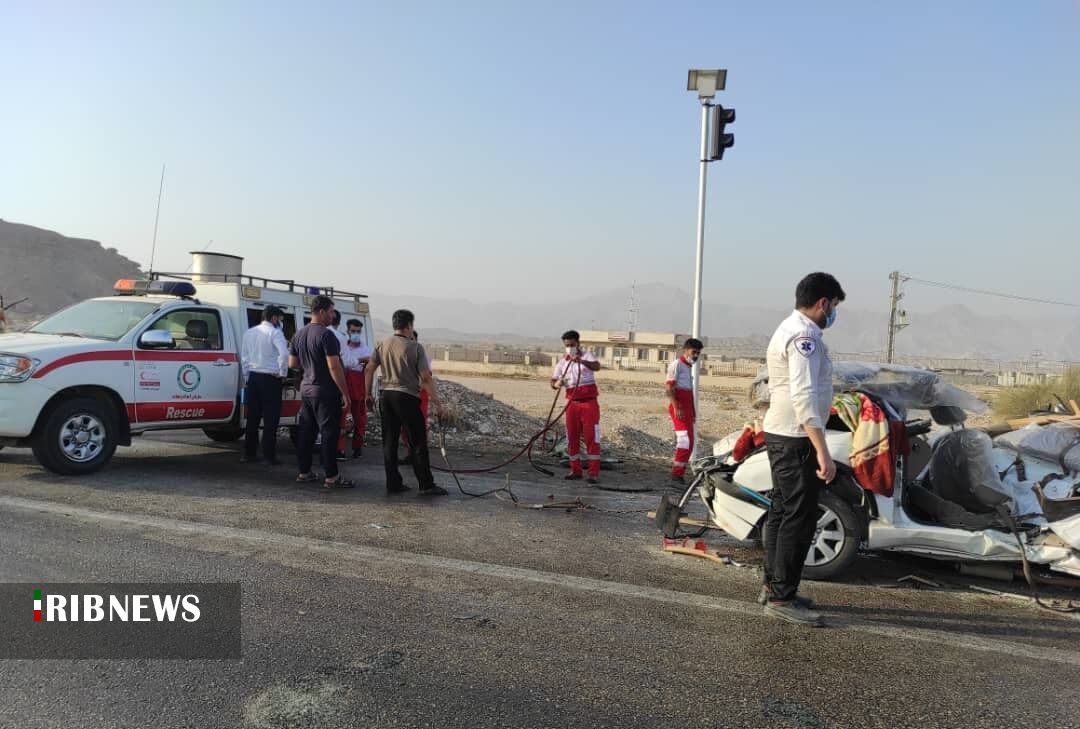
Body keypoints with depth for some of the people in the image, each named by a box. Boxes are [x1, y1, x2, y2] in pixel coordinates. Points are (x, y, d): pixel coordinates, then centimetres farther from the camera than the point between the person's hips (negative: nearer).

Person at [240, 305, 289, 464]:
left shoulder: (249, 332, 12)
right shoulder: (274, 332, -9)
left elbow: (244, 356, 13)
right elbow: (284, 353, -23)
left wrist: (247, 377, 18)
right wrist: (282, 373, -11)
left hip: (253, 377, 6)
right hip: (270, 379, -6)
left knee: (253, 417, 12)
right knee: (271, 418, -2)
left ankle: (249, 453, 15)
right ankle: (269, 455, -2)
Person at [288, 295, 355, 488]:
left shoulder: (299, 335, 10)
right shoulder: (326, 335, -17)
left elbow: (292, 363, 16)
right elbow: (334, 367, -22)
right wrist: (345, 394, -18)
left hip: (306, 388, 8)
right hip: (325, 392, -8)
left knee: (306, 431, 13)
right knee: (329, 433, -4)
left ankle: (304, 472, 20)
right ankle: (331, 477, -1)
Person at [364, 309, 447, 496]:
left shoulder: (382, 345, 6)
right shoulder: (415, 347, -8)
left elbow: (369, 370, 6)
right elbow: (426, 378, -12)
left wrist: (368, 395, 17)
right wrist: (437, 402, -7)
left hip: (386, 396, 5)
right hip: (407, 397, -5)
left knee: (389, 442, 10)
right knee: (418, 443, 2)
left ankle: (393, 484, 13)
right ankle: (426, 485, 5)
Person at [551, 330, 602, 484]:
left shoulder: (587, 356, -3)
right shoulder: (562, 362, 8)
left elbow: (596, 366, -26)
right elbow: (553, 383, 5)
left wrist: (581, 361, -45)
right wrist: (558, 383, -20)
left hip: (589, 403, -4)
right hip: (572, 403, 4)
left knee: (592, 437, -6)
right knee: (572, 438, 6)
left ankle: (594, 473, -3)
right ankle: (575, 471, 17)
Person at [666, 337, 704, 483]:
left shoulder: (689, 367, 22)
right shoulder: (677, 364, -4)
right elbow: (669, 387, -13)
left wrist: (693, 412, 21)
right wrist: (676, 407, -23)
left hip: (687, 408, 9)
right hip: (679, 408, -9)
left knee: (688, 441, 10)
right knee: (686, 440, -16)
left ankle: (678, 472, 16)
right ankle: (677, 473, -14)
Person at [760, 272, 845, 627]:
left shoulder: (791, 328, 17)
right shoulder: (804, 335, -16)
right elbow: (804, 397, -27)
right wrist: (823, 451, -31)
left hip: (780, 435, 11)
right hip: (795, 438, -11)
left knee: (782, 512, 15)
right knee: (799, 518, -6)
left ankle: (772, 586, 25)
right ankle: (782, 598, 1)